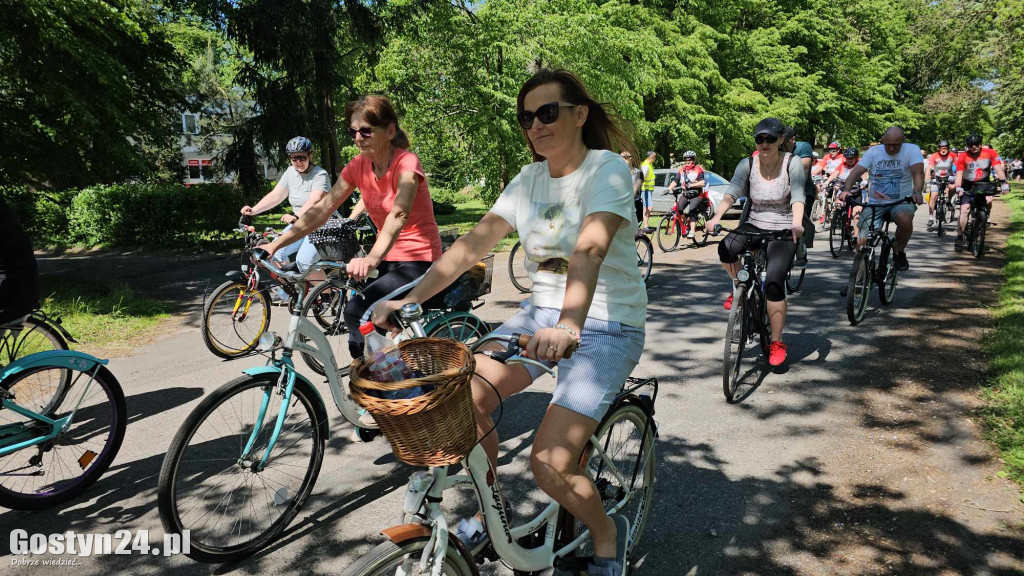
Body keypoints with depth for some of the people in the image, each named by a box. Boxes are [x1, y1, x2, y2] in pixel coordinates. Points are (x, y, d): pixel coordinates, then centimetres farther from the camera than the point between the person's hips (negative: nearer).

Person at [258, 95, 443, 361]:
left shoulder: (406, 163, -18)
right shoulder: (358, 166, 1)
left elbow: (399, 214, -36)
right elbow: (322, 208, -3)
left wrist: (372, 258, -53)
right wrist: (276, 244, -13)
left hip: (419, 262, -7)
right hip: (389, 259, 7)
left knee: (357, 310, -22)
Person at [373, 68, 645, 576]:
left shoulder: (607, 169, -13)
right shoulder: (528, 180, 6)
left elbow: (589, 250, -32)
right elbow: (472, 244, -2)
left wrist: (569, 326, -48)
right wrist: (408, 299, -12)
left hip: (605, 326, -6)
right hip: (542, 313, 6)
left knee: (549, 463, -17)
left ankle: (607, 535, 16)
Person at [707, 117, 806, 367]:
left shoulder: (792, 163, -8)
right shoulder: (747, 165, -2)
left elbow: (798, 197, -21)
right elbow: (731, 193, -16)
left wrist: (797, 222, -41)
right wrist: (716, 217, -35)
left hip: (783, 230, -2)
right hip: (754, 225, 2)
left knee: (774, 282, -19)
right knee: (726, 248, -31)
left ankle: (777, 343, -3)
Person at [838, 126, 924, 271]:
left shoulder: (912, 150, -2)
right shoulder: (874, 152, 2)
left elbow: (918, 172, -16)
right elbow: (856, 172, -9)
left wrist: (916, 192, -37)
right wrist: (846, 189, -30)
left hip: (901, 201, -1)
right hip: (875, 203, 1)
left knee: (905, 219, -36)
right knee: (862, 243, -17)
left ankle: (900, 252, -7)